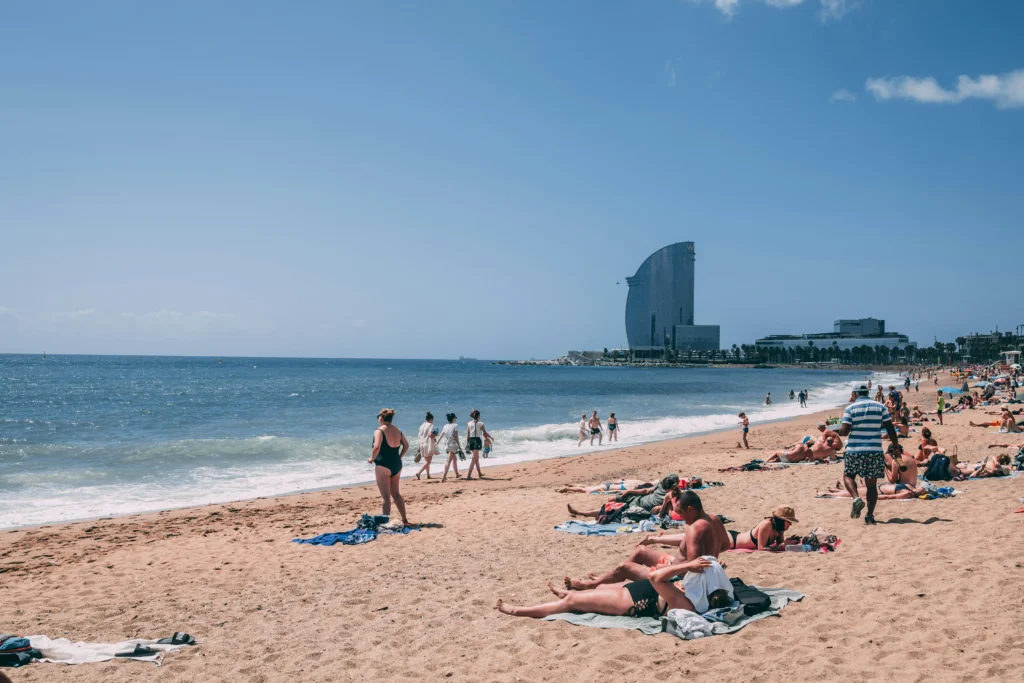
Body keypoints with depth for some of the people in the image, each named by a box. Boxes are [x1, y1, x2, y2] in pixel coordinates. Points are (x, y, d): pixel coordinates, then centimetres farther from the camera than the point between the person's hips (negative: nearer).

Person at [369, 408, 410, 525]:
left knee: (386, 496, -3)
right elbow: (406, 445, 13)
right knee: (396, 493, 19)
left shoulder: (379, 431, -11)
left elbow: (377, 447, -24)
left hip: (383, 465, -6)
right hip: (397, 465, 7)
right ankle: (404, 519, 22)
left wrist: (372, 458, -9)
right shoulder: (398, 431, 9)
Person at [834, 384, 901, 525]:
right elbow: (890, 429, 3)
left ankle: (856, 498, -11)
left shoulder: (850, 408, -1)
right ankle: (870, 515, 4)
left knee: (848, 476, 16)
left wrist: (839, 431, 15)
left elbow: (844, 431, -8)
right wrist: (896, 446, 11)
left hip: (855, 450, -2)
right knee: (871, 483, 10)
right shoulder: (880, 407, 6)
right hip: (875, 451, 2)